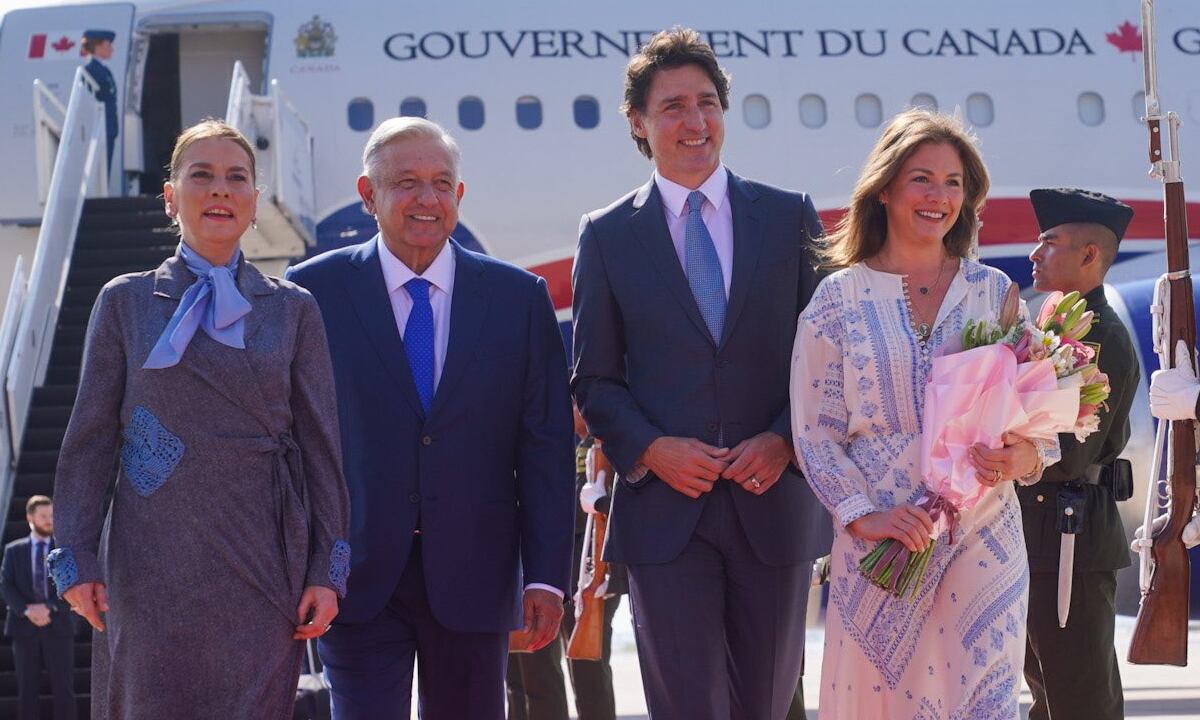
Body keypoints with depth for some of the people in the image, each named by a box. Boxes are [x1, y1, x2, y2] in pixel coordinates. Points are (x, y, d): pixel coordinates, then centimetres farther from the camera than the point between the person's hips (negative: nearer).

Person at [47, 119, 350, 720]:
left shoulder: (292, 309, 9)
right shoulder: (125, 302, 7)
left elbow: (320, 444, 6)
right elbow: (90, 439, 6)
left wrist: (328, 570, 0)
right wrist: (76, 559, -1)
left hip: (263, 561, 0)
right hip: (154, 564, 0)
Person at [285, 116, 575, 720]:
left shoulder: (520, 298, 5)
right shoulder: (313, 291, 1)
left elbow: (546, 449, 3)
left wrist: (546, 576, -3)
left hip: (473, 577, 2)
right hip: (356, 576, -2)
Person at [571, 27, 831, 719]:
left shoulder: (790, 216, 6)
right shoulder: (607, 235, 5)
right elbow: (595, 379, 6)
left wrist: (785, 440, -9)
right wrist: (651, 449, -10)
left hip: (774, 500, 1)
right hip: (665, 504, -1)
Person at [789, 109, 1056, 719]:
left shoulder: (993, 291, 7)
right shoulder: (839, 299, 2)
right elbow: (815, 433, 1)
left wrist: (1026, 456, -12)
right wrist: (863, 515, -13)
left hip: (984, 544, 1)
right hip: (881, 543, -1)